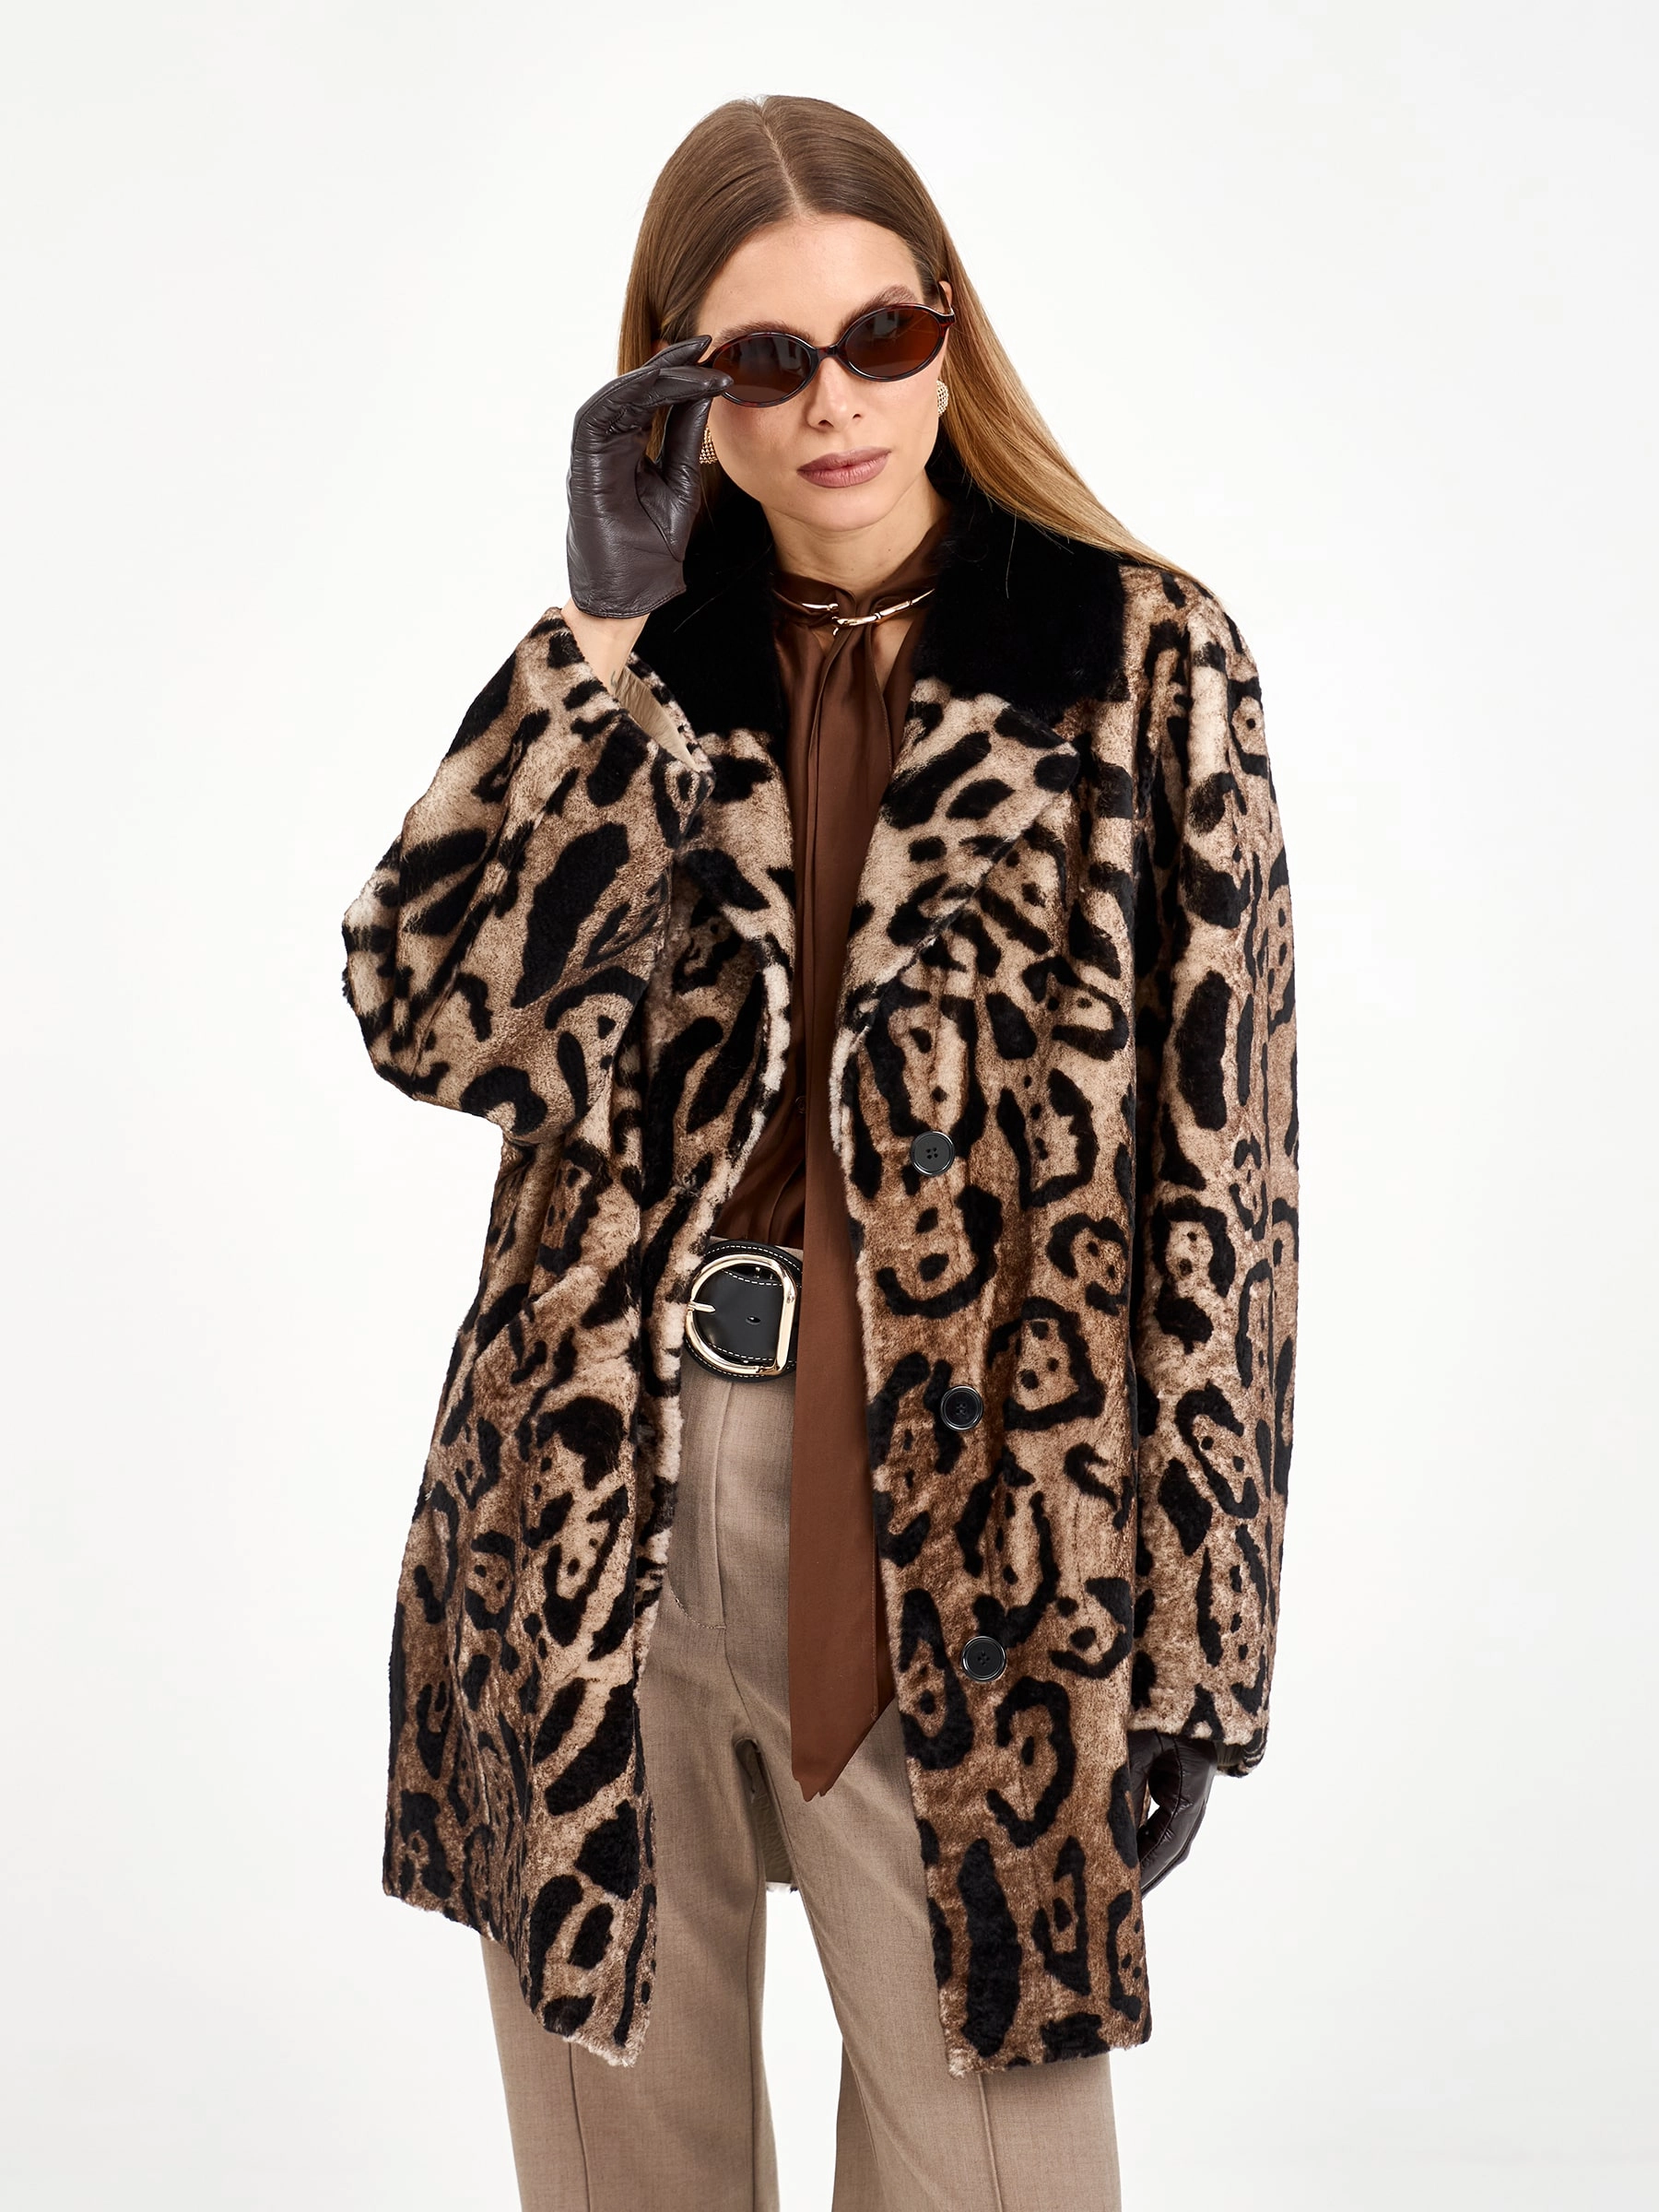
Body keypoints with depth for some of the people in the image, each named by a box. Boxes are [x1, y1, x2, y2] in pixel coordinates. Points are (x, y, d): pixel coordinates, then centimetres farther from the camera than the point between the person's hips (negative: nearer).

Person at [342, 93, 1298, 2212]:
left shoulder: (1141, 657, -2)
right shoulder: (624, 660, 7)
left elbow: (1216, 1152, -3)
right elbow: (435, 1016, -7)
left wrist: (1192, 1636, -4)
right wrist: (607, 634, -11)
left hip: (966, 1534, -2)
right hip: (597, 1509, 3)